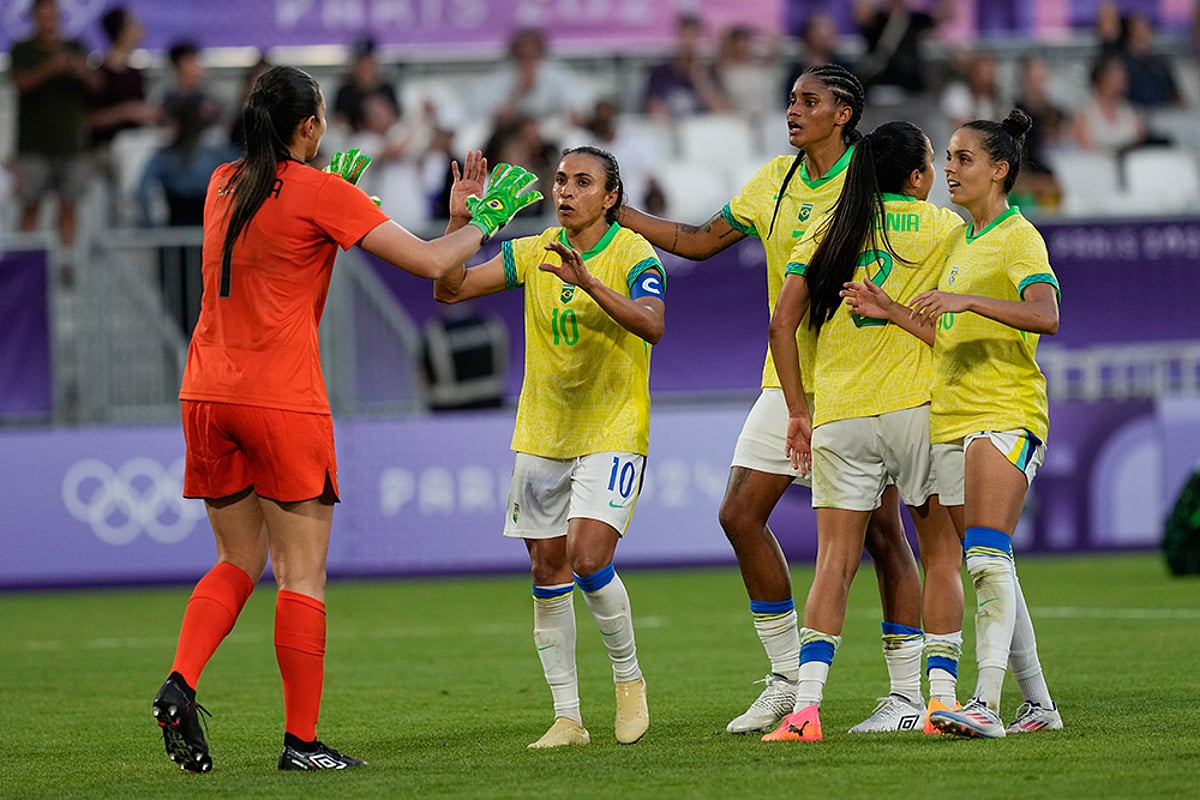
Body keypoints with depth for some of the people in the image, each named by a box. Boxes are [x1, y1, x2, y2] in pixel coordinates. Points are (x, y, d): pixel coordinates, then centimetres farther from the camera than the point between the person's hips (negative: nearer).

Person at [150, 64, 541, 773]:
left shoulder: (225, 185, 11)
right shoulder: (322, 195, -8)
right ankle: (302, 741, 0)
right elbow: (430, 263, -8)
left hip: (207, 394, 6)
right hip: (283, 401, -6)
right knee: (303, 574, 0)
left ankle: (180, 685, -7)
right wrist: (483, 221, 9)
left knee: (239, 562, 15)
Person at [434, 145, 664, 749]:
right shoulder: (533, 252, 4)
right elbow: (449, 290, -1)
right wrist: (459, 222, -14)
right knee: (546, 569, 2)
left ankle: (628, 676, 7)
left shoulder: (633, 254, -9)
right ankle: (567, 716, 9)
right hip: (542, 432, 5)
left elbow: (651, 325, -27)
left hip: (612, 430, -5)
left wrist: (588, 282, -38)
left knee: (588, 557, -19)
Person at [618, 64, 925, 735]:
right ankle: (789, 678, 12)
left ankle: (908, 693, 2)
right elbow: (701, 242, 18)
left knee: (881, 530, -5)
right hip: (788, 378, 6)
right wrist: (619, 213, 11)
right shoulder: (775, 181, 9)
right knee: (741, 515, 1)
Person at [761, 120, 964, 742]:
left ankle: (806, 705, -13)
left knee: (835, 561, 0)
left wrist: (798, 410, 10)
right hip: (916, 407, -2)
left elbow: (782, 324, 5)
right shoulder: (941, 227, 1)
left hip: (838, 412, 3)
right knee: (941, 552, 9)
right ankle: (940, 695, 3)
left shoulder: (826, 234, 9)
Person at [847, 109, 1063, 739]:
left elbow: (1045, 315, -23)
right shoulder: (958, 242, 21)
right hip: (951, 419, 9)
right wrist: (888, 311, 13)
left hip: (1005, 414, -9)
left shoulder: (1018, 237, -5)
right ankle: (1037, 705, 13)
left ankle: (984, 704, -26)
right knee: (989, 569, 7)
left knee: (988, 558, -19)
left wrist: (969, 300, -32)